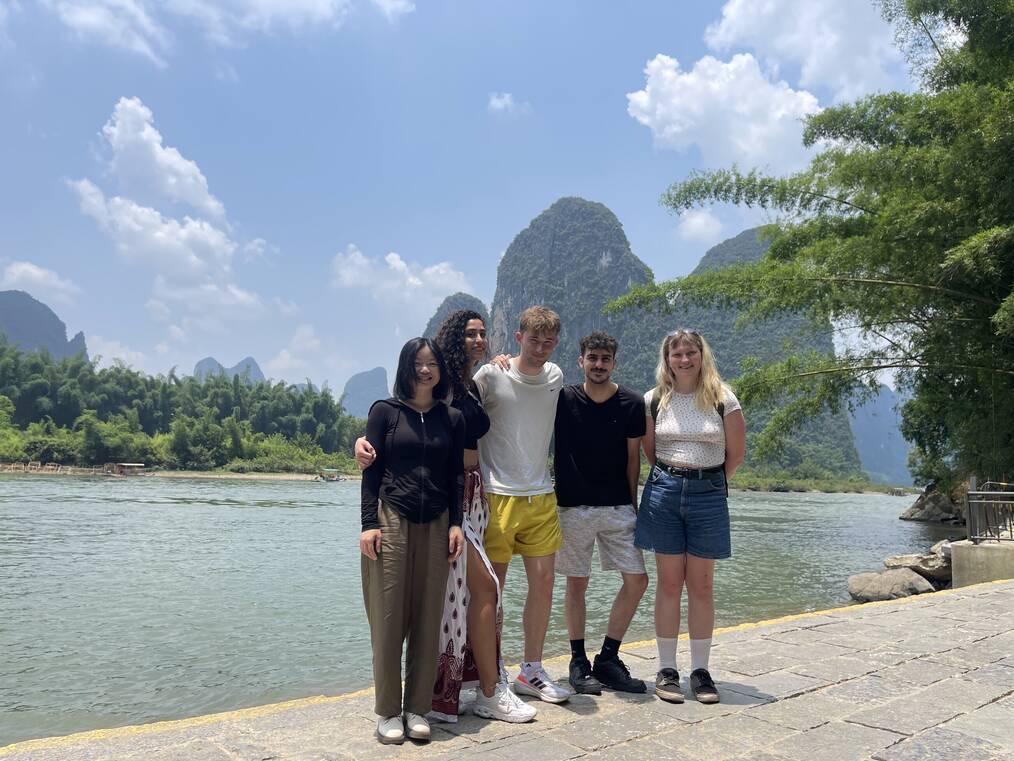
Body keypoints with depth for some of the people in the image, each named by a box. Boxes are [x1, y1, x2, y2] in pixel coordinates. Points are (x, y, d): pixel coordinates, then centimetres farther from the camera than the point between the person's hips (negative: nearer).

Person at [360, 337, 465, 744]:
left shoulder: (452, 418, 9)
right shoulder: (385, 411, 2)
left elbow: (456, 476, 9)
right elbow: (371, 470, -1)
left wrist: (456, 524, 1)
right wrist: (369, 523, -8)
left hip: (435, 525, 3)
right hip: (391, 520, -2)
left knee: (427, 618, 4)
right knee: (389, 616, 0)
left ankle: (417, 708, 17)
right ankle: (387, 711, 14)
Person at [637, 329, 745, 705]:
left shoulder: (722, 398, -3)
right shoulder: (654, 400, 3)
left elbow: (736, 452, 5)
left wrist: (708, 481, 12)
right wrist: (670, 477, 11)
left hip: (708, 494, -1)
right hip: (664, 492, 1)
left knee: (701, 585, 5)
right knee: (669, 582, 5)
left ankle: (700, 669, 17)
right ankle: (666, 669, 14)